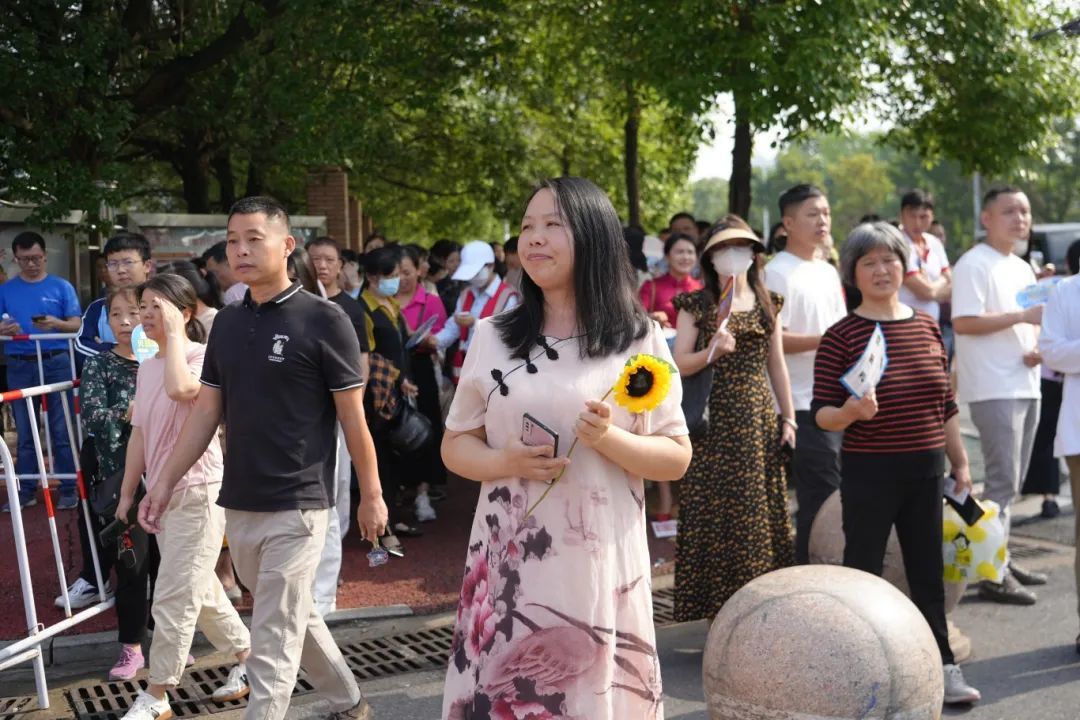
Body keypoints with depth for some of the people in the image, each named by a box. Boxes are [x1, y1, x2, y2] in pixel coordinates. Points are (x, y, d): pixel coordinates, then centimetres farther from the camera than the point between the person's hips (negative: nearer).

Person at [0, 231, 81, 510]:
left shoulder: (61, 287, 3)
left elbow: (76, 324, 0)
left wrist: (56, 323, -20)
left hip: (56, 362, -2)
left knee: (61, 430, -1)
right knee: (25, 432, 7)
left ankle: (68, 488, 5)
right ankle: (26, 489, 14)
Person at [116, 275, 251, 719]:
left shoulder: (202, 355, -12)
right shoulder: (147, 367, 12)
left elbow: (180, 388, -36)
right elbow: (139, 433, 15)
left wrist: (174, 332, -23)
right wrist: (128, 493, 15)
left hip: (197, 490, -8)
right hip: (161, 492, 9)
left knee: (174, 596, -5)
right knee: (198, 589, 17)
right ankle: (247, 655, 33)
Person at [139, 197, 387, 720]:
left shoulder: (323, 320, -9)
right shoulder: (226, 322, 8)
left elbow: (353, 417, -6)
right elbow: (206, 411, 11)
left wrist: (371, 494, -3)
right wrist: (165, 482, 6)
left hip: (296, 506, -6)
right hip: (237, 505, 7)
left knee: (272, 643, -4)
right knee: (294, 619, 20)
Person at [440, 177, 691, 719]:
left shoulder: (640, 340, 1)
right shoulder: (491, 337, 6)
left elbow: (676, 458, 3)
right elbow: (455, 445, 10)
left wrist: (608, 440, -15)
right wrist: (506, 462, -10)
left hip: (601, 565, -1)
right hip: (509, 563, 1)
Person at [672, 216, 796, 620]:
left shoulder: (768, 303, 10)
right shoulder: (696, 305, 2)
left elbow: (777, 366, 12)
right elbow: (679, 365, -2)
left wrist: (788, 420, 8)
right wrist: (711, 351, -20)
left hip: (758, 420, 3)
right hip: (712, 420, -2)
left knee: (759, 511, 5)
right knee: (712, 511, -2)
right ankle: (710, 606, 7)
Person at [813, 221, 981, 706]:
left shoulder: (927, 327, 6)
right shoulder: (841, 336, -8)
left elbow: (946, 406, 13)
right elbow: (821, 414, -9)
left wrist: (960, 463, 13)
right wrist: (850, 411, -29)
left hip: (925, 470, 5)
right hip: (868, 471, -4)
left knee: (928, 573, 13)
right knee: (862, 571, 4)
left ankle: (941, 666, 25)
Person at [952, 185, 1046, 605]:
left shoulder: (1022, 268, 18)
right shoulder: (974, 265, -10)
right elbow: (963, 322, -20)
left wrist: (1038, 347, 2)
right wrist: (1021, 316, -20)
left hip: (1026, 386, 9)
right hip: (994, 389, -9)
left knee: (1012, 482, 14)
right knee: (1002, 483, -8)